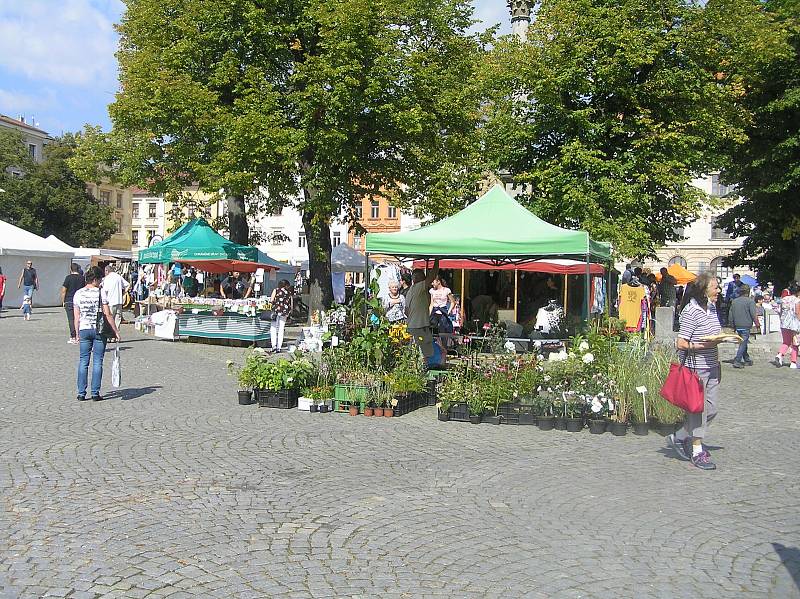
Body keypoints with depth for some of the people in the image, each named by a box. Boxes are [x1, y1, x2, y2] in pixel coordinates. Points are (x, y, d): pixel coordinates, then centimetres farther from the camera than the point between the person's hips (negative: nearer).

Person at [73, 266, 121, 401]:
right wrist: (116, 331, -3)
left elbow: (76, 316, 4)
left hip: (84, 330, 3)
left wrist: (77, 332, 14)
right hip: (99, 329, -3)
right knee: (97, 362, 3)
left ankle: (81, 393, 9)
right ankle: (95, 393, 4)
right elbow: (108, 315, -10)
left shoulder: (78, 294, 2)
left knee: (83, 361, 9)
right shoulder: (100, 293, -8)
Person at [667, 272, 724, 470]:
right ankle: (697, 451, 13)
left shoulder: (712, 307, 9)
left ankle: (679, 438, 27)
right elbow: (681, 343, -18)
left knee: (711, 409, 11)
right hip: (695, 367, -8)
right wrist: (704, 345, -23)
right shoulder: (691, 311, -16)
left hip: (711, 366, 8)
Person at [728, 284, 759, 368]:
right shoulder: (750, 301, -9)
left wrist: (732, 326, 19)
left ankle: (747, 359, 27)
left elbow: (730, 315, 11)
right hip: (746, 326, -6)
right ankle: (737, 361, -11)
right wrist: (757, 324, -2)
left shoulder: (734, 301, 8)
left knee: (743, 343, 18)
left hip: (738, 326, 6)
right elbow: (754, 314, -14)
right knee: (743, 344, -4)